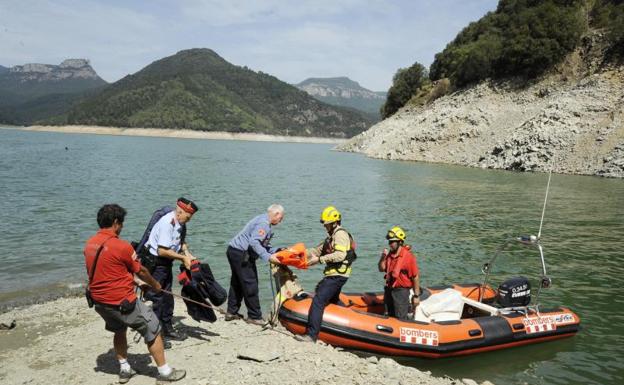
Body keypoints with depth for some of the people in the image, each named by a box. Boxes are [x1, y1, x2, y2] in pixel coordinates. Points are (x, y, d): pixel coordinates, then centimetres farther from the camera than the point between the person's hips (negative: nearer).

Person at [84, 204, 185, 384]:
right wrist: (155, 285, 12)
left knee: (119, 330, 29)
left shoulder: (90, 244, 2)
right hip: (122, 301, -8)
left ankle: (124, 369, 34)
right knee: (153, 330, 5)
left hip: (99, 301, 8)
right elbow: (141, 271, -7)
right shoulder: (121, 246, -20)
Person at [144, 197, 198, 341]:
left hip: (166, 264, 9)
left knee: (167, 296, 16)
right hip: (154, 263, -9)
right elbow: (162, 251, -27)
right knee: (157, 298, -6)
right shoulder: (167, 223, -25)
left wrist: (188, 254, -1)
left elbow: (181, 241, 17)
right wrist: (183, 258, -20)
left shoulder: (180, 223, 3)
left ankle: (168, 329, 28)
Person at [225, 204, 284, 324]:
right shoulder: (264, 223, -17)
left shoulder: (263, 220, 15)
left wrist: (276, 251, 7)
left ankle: (231, 312, 28)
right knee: (250, 285, -3)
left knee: (237, 283, 19)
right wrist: (268, 257, -29)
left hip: (234, 251, 11)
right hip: (241, 254, -11)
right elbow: (254, 242, -28)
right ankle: (254, 316, 5)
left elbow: (264, 244, 16)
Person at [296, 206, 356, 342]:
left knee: (318, 301, -18)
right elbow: (318, 250, 18)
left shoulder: (340, 234, -11)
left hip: (337, 276, -11)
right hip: (335, 275, 11)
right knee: (333, 301, 27)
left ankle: (311, 335, -22)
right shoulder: (331, 236, 22)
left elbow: (340, 255, -25)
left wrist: (319, 259, -24)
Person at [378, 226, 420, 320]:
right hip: (389, 289, 7)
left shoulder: (408, 257, -18)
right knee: (389, 317, 18)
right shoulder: (389, 254, 3)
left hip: (401, 291, -7)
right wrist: (383, 257, -8)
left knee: (401, 319, 1)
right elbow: (381, 269, 10)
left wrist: (416, 296, -12)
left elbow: (415, 278, -15)